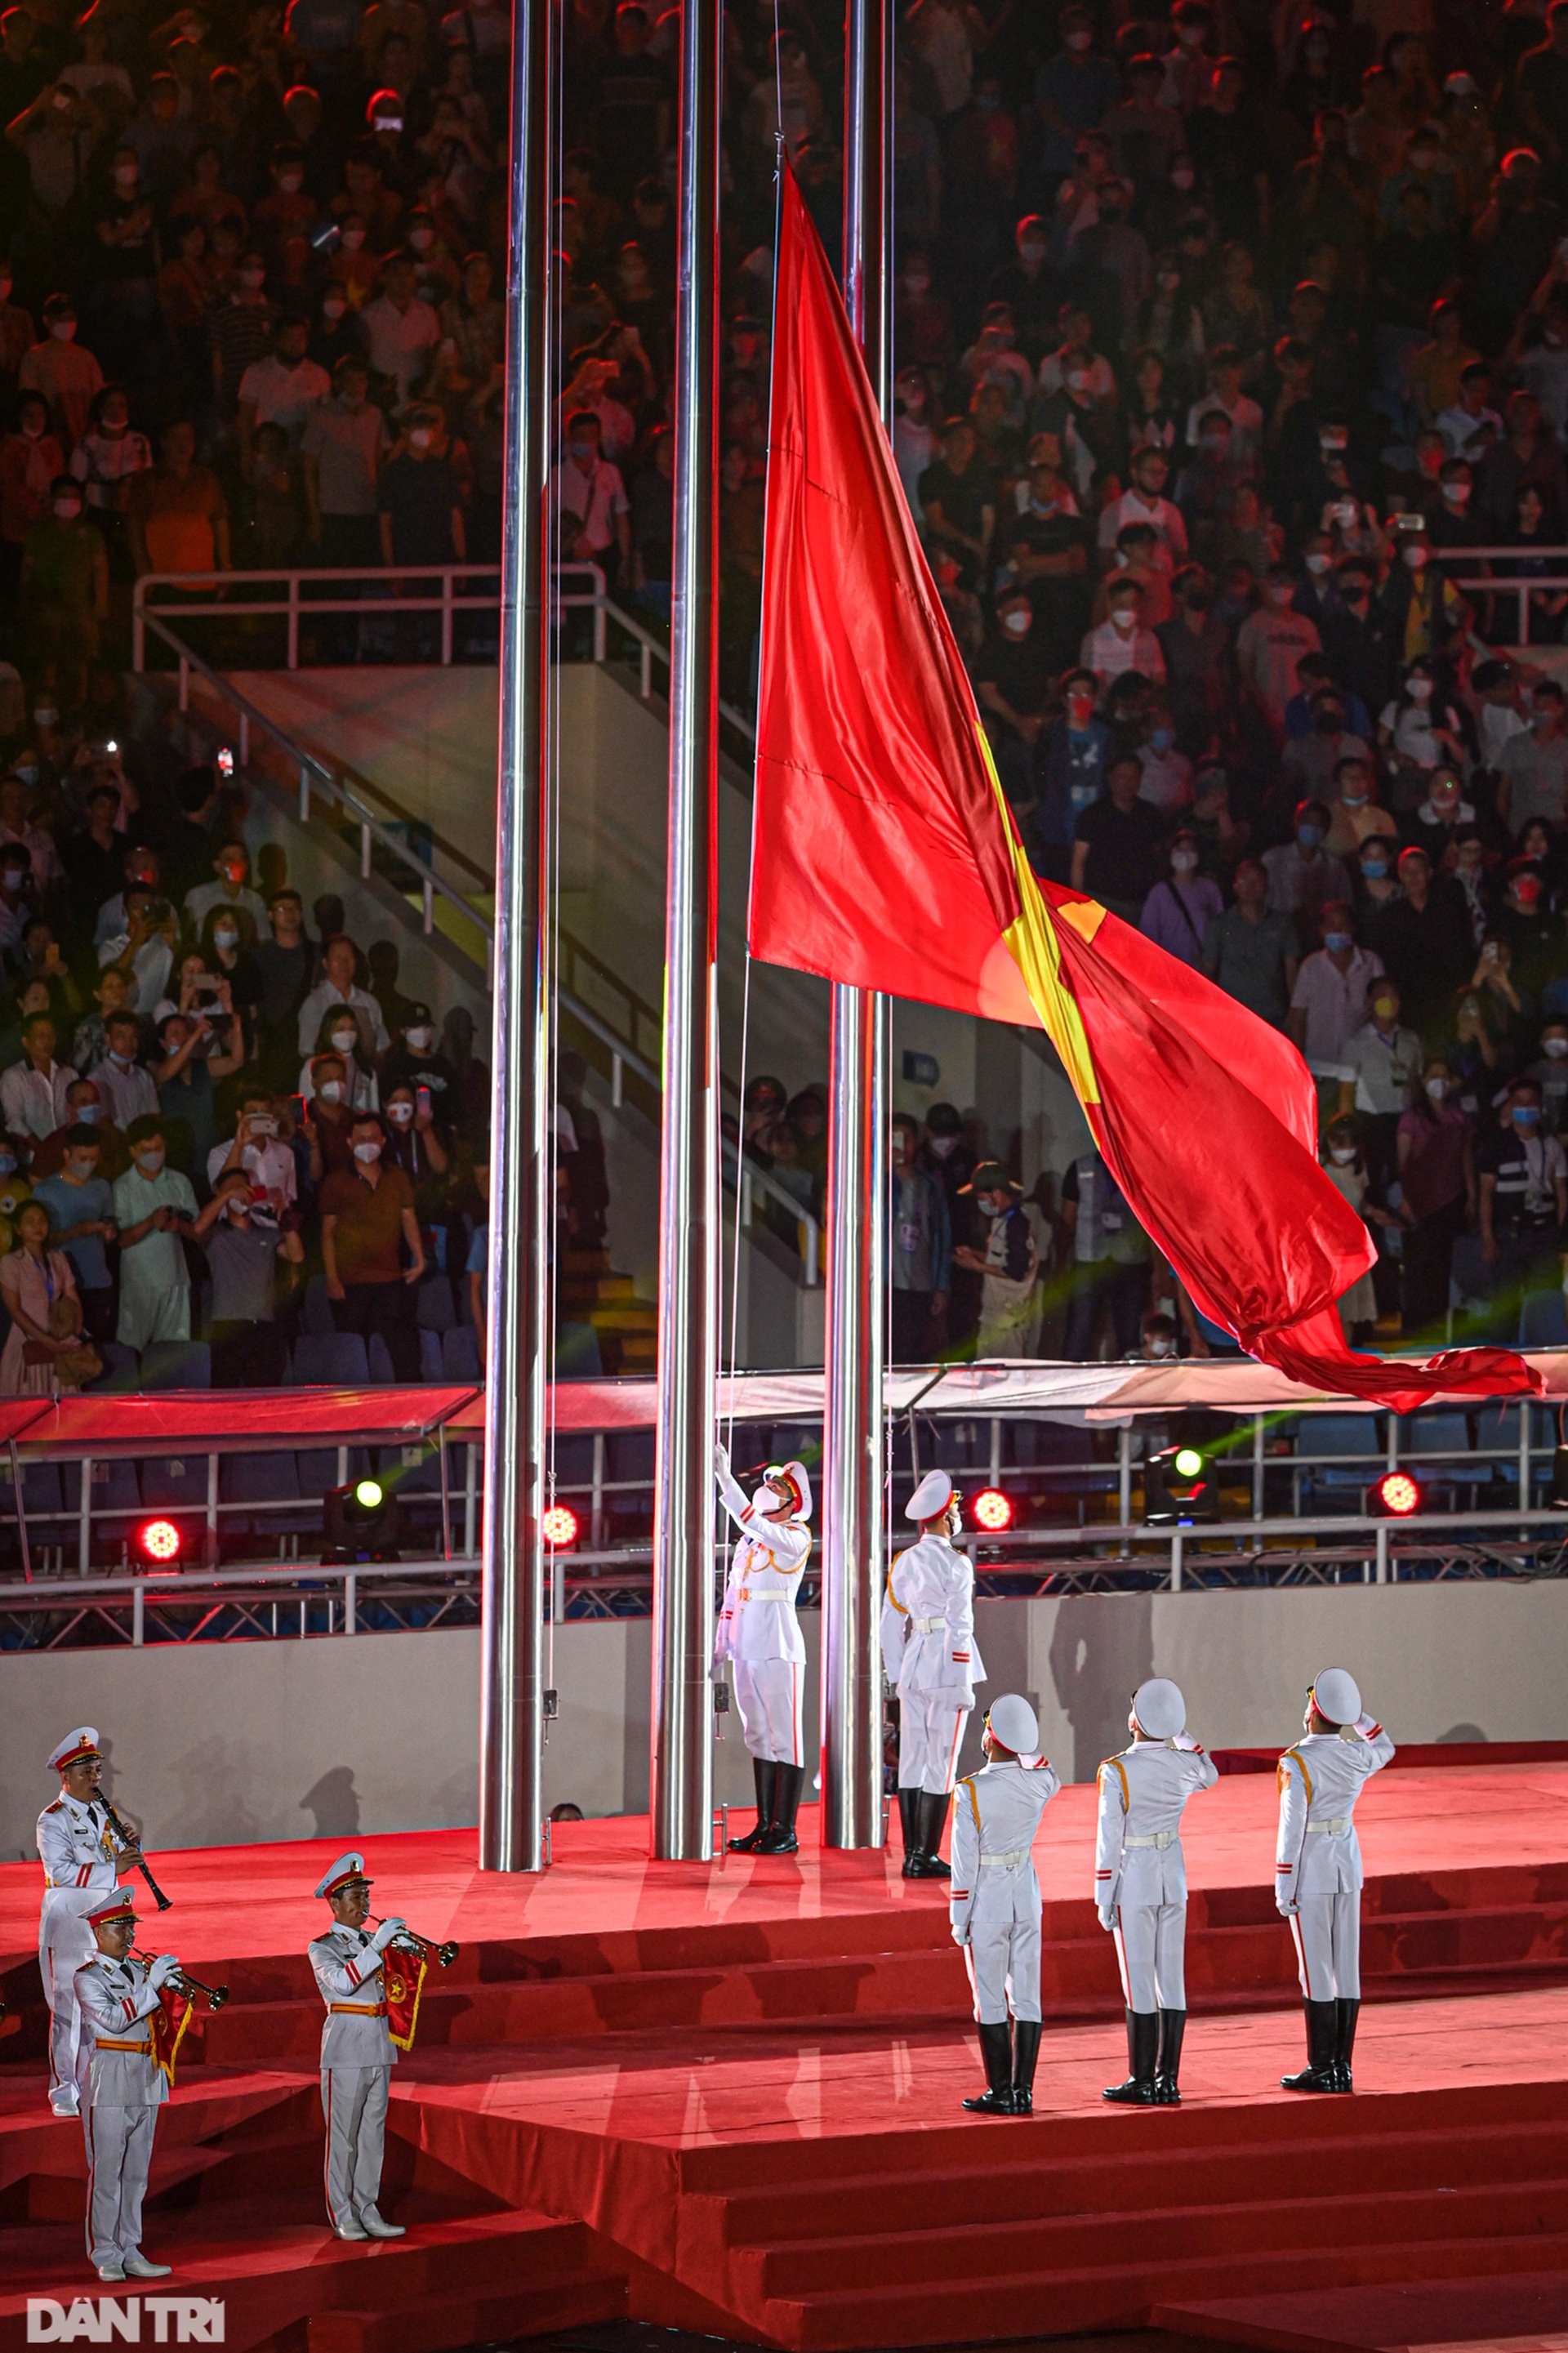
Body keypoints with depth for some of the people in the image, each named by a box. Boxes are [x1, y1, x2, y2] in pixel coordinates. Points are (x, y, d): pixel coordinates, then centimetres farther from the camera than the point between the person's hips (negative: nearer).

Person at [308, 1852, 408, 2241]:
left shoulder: (372, 1941, 14)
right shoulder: (323, 1947, -4)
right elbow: (342, 1980, -23)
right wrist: (377, 1945, -27)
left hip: (379, 2047, 6)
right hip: (346, 2048, -6)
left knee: (373, 2133, 8)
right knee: (343, 2135, -3)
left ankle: (368, 2211, 14)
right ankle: (342, 2216, 1)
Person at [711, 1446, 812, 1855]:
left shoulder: (796, 1537, -5)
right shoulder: (748, 1540, 18)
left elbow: (753, 1522, -23)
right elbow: (732, 1594, 21)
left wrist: (725, 1478, -27)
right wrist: (719, 1647, 18)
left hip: (778, 1649, -8)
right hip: (746, 1649, 8)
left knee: (783, 1739, -5)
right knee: (759, 1739, 10)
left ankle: (785, 1832, -4)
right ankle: (764, 1826, 14)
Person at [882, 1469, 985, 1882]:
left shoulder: (904, 1562, 9)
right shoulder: (955, 1565, -10)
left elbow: (891, 1625, 12)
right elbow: (959, 1627, -14)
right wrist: (962, 1685, -11)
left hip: (913, 1666, 6)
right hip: (946, 1670, -6)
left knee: (912, 1762, 9)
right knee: (940, 1764, -3)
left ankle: (912, 1855, 12)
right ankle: (925, 1858, -3)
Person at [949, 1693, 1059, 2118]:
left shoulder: (970, 1792, -18)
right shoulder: (1041, 1784, -6)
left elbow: (965, 1863, -14)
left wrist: (959, 1920, -5)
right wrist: (1024, 1740, 13)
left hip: (986, 1904, -4)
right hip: (1026, 1900, 4)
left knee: (990, 2002, 4)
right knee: (1026, 1997, 8)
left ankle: (1000, 2094, 7)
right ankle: (1023, 2092, 10)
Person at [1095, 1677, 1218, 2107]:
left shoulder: (1116, 1772, -15)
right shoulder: (1184, 1764, -2)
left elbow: (1109, 1838, -12)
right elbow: (1210, 1776, 25)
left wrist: (1104, 1899, -5)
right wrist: (1179, 1733, 15)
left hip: (1134, 1883, -5)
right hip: (1174, 1880, 5)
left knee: (1139, 1982, 0)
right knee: (1171, 1979, 8)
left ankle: (1142, 2082, 4)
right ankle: (1169, 2081, 11)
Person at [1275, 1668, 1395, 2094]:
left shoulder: (1297, 1763, -16)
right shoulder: (1358, 1757, 0)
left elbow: (1292, 1828, -16)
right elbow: (1385, 1747, 26)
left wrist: (1283, 1888, -10)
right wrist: (1355, 1713, 18)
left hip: (1310, 1874, -6)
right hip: (1349, 1867, 6)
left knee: (1316, 1971, -2)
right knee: (1346, 1967, 7)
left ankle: (1321, 2070, 1)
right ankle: (1342, 2069, 11)